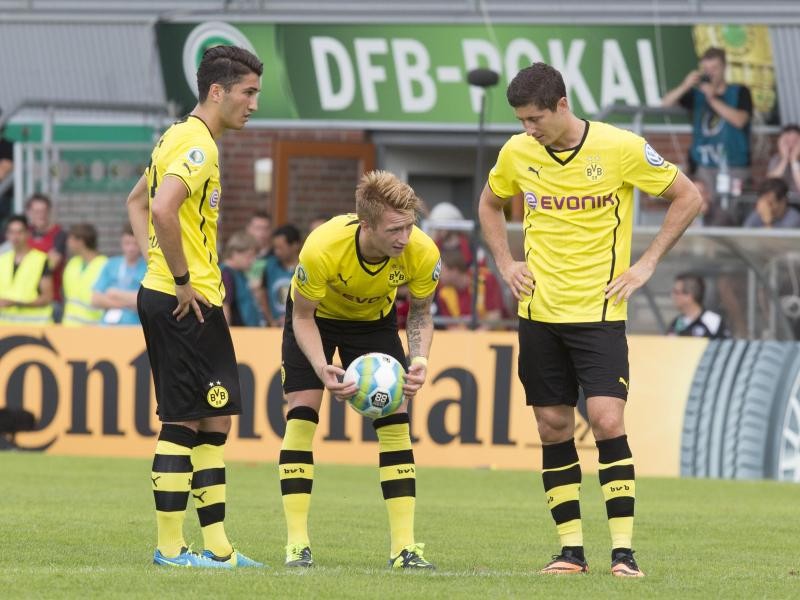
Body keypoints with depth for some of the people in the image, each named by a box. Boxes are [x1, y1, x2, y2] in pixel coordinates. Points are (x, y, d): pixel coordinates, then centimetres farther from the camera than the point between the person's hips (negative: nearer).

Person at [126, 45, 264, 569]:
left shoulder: (179, 137, 16)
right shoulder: (198, 145, -15)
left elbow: (138, 201, 27)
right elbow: (162, 209, -29)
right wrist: (183, 280, -20)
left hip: (164, 295, 10)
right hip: (187, 304, -10)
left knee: (215, 421, 12)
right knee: (183, 423, -6)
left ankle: (216, 546, 14)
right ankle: (171, 547, -2)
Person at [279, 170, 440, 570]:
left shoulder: (422, 253, -32)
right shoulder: (322, 249, -40)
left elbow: (420, 312, -11)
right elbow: (303, 316, -24)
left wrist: (419, 360, -30)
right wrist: (323, 369, -40)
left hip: (374, 319, 2)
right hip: (316, 315, -2)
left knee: (395, 420, -9)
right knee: (301, 413, -13)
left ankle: (404, 546, -7)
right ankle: (297, 544, -10)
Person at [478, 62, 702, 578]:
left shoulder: (621, 148, -11)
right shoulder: (517, 153, 1)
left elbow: (688, 197, -1)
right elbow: (491, 205, 22)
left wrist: (647, 264, -4)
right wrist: (506, 263, 9)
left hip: (600, 310, -4)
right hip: (540, 312, 4)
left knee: (607, 420, -14)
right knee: (553, 427, 4)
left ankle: (624, 549, -10)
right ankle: (572, 549, 12)